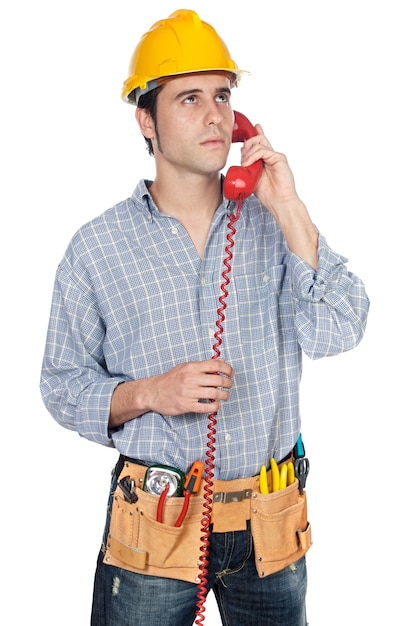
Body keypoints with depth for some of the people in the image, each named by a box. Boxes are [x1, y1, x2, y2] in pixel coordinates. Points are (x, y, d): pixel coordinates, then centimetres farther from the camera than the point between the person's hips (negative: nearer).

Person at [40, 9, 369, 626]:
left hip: (272, 527, 2)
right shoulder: (98, 247, -4)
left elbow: (336, 334, -12)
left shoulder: (272, 226, 0)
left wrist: (290, 211, -16)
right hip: (154, 528, -2)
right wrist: (148, 394, -18)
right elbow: (63, 385, 0)